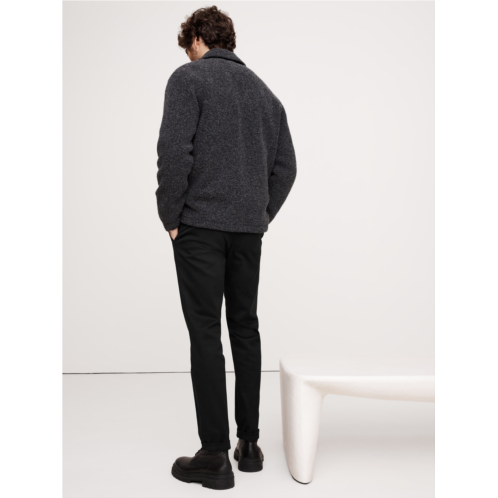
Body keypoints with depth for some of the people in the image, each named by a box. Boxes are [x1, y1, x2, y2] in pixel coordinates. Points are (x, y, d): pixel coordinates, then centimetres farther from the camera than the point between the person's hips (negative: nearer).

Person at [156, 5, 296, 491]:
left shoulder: (189, 78, -1)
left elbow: (174, 152, -14)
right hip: (250, 229, 6)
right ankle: (249, 443, 19)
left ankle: (215, 455, 3)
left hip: (200, 225, -5)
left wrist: (171, 218, -5)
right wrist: (261, 215, 16)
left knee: (206, 333, -2)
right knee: (246, 328, 11)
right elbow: (285, 166, 14)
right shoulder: (264, 91, 17)